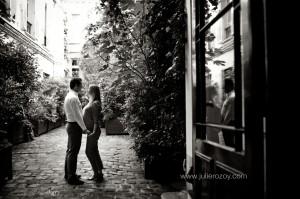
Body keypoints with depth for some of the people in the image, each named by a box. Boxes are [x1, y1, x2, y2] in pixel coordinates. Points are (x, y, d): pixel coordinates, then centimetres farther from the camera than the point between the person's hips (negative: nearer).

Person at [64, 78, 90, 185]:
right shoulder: (73, 98, -19)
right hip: (75, 126, -11)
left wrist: (82, 127, 19)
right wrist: (84, 129, -16)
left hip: (71, 125, 11)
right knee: (73, 152, -4)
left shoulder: (69, 96, 13)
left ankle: (68, 174, 29)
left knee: (70, 151, 17)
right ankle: (71, 178, 4)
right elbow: (77, 115, -21)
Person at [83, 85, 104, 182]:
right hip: (90, 131, 10)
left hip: (93, 131, -10)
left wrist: (94, 132, -25)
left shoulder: (95, 103, -15)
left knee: (89, 151, -5)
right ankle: (98, 173, 21)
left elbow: (96, 119, -19)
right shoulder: (91, 103, 14)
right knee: (93, 152, 13)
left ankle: (98, 173, 4)